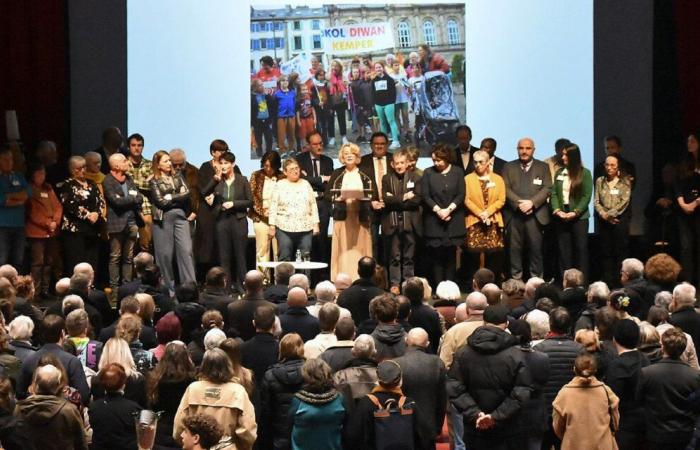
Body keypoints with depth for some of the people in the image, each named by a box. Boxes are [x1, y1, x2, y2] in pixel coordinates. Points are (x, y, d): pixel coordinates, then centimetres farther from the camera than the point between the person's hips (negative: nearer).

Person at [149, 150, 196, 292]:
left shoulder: (177, 177, 13)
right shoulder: (154, 182, 1)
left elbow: (186, 194, 2)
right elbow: (160, 202, -8)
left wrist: (171, 198, -7)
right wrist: (178, 198, -1)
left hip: (180, 216, 3)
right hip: (163, 219, -3)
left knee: (186, 251, -5)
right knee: (165, 254, 1)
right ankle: (168, 288, 9)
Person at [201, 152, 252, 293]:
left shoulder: (242, 180, 0)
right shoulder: (217, 180, 3)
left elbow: (250, 201, 0)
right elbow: (203, 193, -10)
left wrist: (233, 204, -12)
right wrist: (214, 180, -21)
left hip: (238, 220, -1)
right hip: (222, 220, 1)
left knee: (239, 253, 2)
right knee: (223, 254, 4)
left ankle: (240, 284, 10)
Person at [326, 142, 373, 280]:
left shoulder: (364, 175, 6)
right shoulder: (337, 174, 7)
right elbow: (328, 195, 6)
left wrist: (361, 198, -13)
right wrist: (338, 198, -13)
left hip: (360, 217, 0)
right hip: (342, 217, 0)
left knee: (359, 250, -2)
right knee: (343, 250, -2)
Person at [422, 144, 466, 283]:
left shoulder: (457, 172, 4)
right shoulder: (428, 173, 4)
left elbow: (461, 195, 0)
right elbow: (426, 196, -1)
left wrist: (448, 209, -12)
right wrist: (438, 210, -12)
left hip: (453, 220, 0)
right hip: (434, 221, 0)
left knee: (450, 255, 1)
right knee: (436, 255, -2)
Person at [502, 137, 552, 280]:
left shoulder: (543, 167, 11)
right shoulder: (509, 167, 13)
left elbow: (547, 188, 1)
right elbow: (506, 188, 3)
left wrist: (532, 202, -13)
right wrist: (518, 203, -12)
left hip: (535, 214, -1)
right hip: (514, 214, 1)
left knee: (535, 247, -3)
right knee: (514, 247, -1)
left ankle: (536, 278, 3)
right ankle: (516, 278, 3)